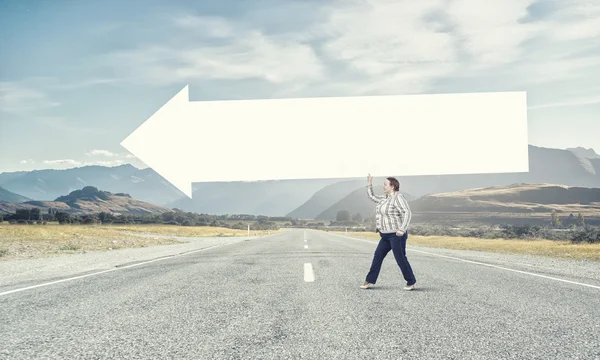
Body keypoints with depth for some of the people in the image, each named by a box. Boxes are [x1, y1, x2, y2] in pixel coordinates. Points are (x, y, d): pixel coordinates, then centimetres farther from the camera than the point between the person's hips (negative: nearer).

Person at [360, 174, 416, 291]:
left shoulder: (398, 198, -16)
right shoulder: (385, 198, 13)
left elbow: (407, 213, -25)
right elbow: (372, 196, 28)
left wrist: (402, 229, -32)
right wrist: (369, 184, 21)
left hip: (396, 235, -9)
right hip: (387, 236, 9)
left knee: (401, 258, -4)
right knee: (378, 256, 7)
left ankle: (411, 283, 10)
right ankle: (370, 281, 11)